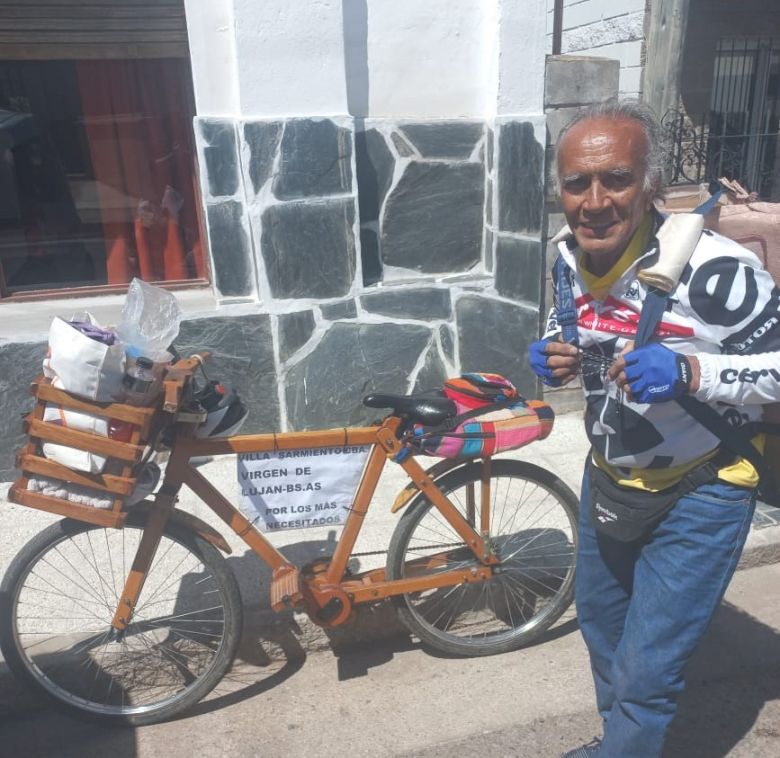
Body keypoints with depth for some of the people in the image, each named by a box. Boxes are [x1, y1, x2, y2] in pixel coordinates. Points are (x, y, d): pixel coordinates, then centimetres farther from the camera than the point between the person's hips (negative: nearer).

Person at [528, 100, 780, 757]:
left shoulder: (712, 267, -29)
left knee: (646, 671, 0)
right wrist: (554, 359, -14)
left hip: (698, 492, -6)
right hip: (608, 478, 7)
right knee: (601, 625, 26)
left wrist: (688, 371, -36)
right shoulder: (569, 256, -9)